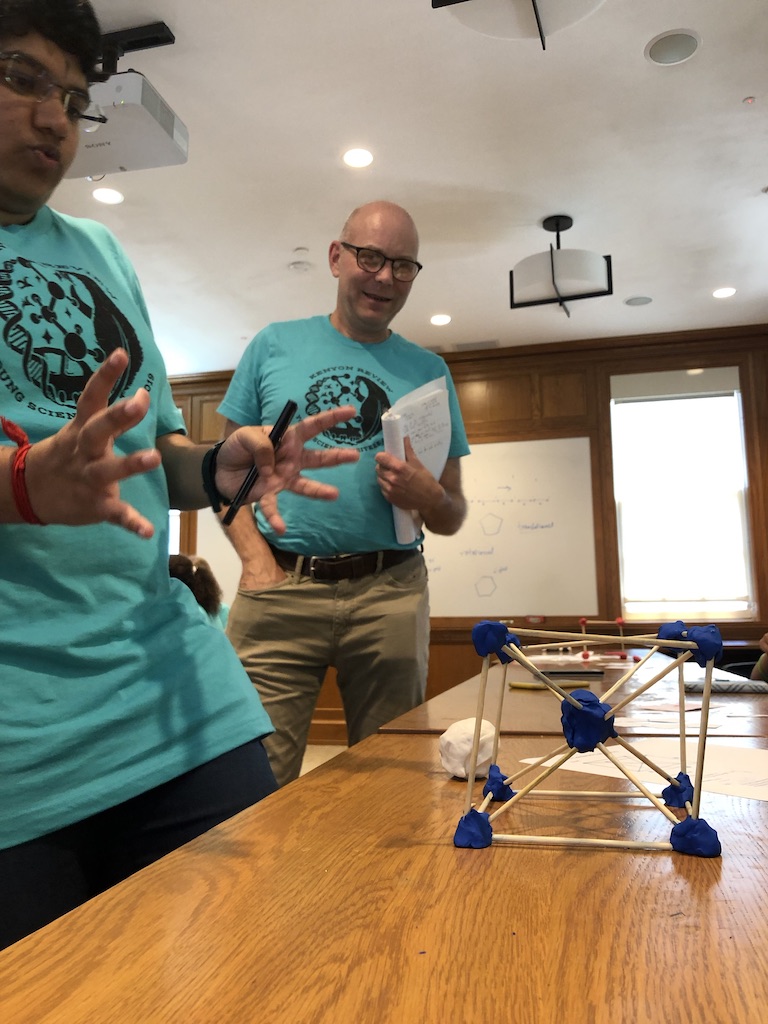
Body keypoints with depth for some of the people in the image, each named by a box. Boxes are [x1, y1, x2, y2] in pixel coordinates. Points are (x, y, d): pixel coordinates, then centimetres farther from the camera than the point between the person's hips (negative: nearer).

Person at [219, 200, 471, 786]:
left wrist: (428, 497, -7)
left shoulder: (428, 371, 14)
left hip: (391, 595, 2)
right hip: (279, 590, -1)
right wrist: (257, 562, -7)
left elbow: (453, 517, 17)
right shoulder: (276, 345, 11)